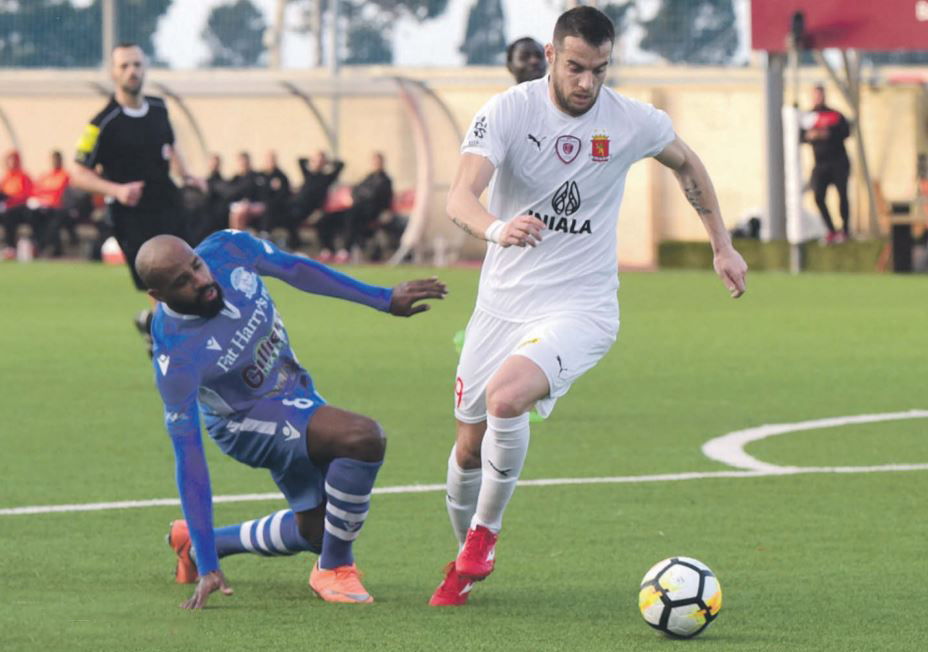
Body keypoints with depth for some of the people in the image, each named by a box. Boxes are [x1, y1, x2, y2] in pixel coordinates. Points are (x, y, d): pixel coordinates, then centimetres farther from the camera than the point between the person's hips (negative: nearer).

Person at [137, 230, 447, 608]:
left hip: (295, 391, 7)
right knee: (364, 438, -30)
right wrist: (208, 567, -29)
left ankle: (194, 544, 35)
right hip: (248, 422, -7)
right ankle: (334, 569, -12)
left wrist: (385, 299, 5)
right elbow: (190, 464, -29)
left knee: (316, 531, 17)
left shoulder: (228, 250, -22)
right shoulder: (175, 359, -33)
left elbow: (296, 270, -1)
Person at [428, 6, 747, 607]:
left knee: (504, 398, -29)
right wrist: (497, 229, -46)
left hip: (579, 309, -2)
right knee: (470, 446, 9)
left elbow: (687, 164, 16)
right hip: (502, 303, 2)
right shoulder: (507, 111, -10)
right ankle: (466, 559, 38)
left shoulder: (633, 122, -6)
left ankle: (485, 531, -5)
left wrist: (722, 247, 19)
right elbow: (461, 197, -24)